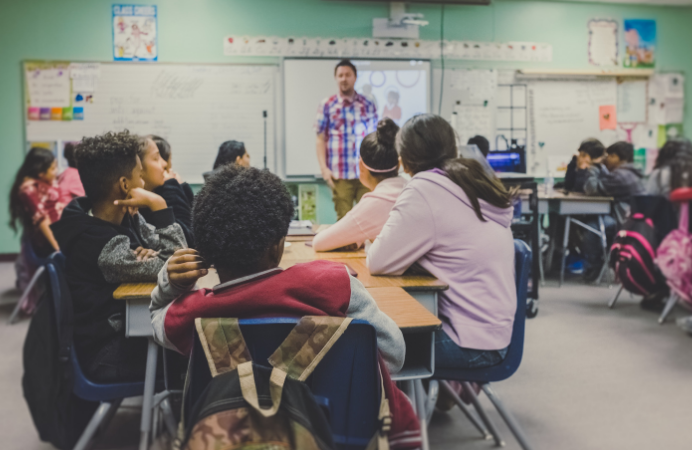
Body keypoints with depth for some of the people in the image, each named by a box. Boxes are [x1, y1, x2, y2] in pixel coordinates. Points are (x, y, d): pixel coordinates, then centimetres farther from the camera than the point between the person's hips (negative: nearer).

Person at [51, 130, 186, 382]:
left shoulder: (125, 218, -1)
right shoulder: (103, 246, -28)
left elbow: (175, 252, 2)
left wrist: (151, 255, -20)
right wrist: (158, 206, -27)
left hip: (127, 326, 8)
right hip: (109, 356, -8)